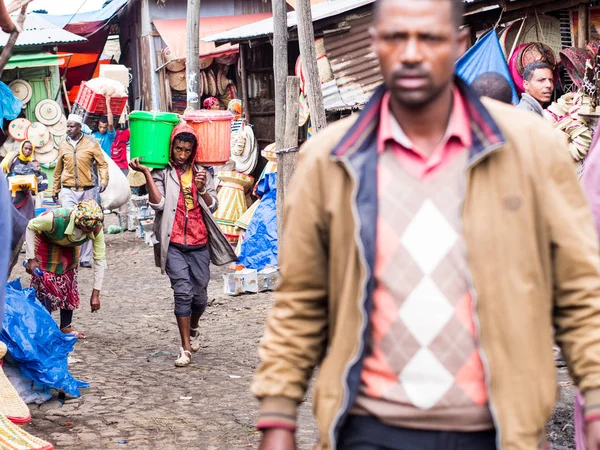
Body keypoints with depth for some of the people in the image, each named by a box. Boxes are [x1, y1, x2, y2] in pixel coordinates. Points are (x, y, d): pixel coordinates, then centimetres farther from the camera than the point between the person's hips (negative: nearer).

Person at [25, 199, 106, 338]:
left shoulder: (96, 229, -34)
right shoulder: (56, 219, -44)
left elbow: (100, 259, -25)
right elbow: (31, 226, -25)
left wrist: (96, 294, -25)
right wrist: (30, 259, -25)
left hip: (69, 246, 4)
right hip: (45, 242, -4)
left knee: (69, 284, 3)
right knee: (46, 284, -11)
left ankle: (66, 327, 14)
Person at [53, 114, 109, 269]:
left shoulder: (91, 145, 0)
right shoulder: (64, 146, 7)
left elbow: (103, 164, 0)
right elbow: (58, 170, 15)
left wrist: (104, 180, -16)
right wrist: (55, 190, 18)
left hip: (87, 190, -1)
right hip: (68, 191, 1)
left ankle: (86, 258, 14)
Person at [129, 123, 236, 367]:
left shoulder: (201, 173, 12)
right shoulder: (162, 173, 3)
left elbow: (212, 207, 7)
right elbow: (158, 203, -11)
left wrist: (202, 189, -11)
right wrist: (146, 173, -18)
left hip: (199, 244, 3)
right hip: (174, 244, -3)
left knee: (199, 295, 8)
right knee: (183, 292, -14)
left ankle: (194, 329, 39)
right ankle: (186, 348, -8)